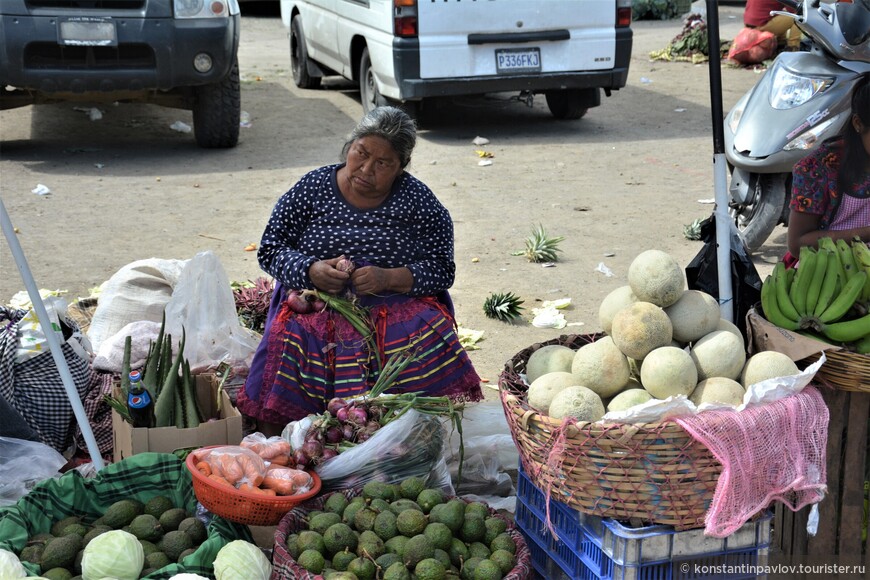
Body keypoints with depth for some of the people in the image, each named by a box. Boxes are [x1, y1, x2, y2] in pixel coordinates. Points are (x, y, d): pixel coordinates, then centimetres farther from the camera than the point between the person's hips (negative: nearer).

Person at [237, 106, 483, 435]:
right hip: (316, 306, 1)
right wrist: (311, 271, -13)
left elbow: (442, 269, 2)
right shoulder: (312, 187, 7)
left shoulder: (418, 201, 6)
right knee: (290, 340, -29)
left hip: (401, 305, 0)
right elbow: (270, 250, 8)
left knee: (429, 340, -30)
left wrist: (389, 279, -17)